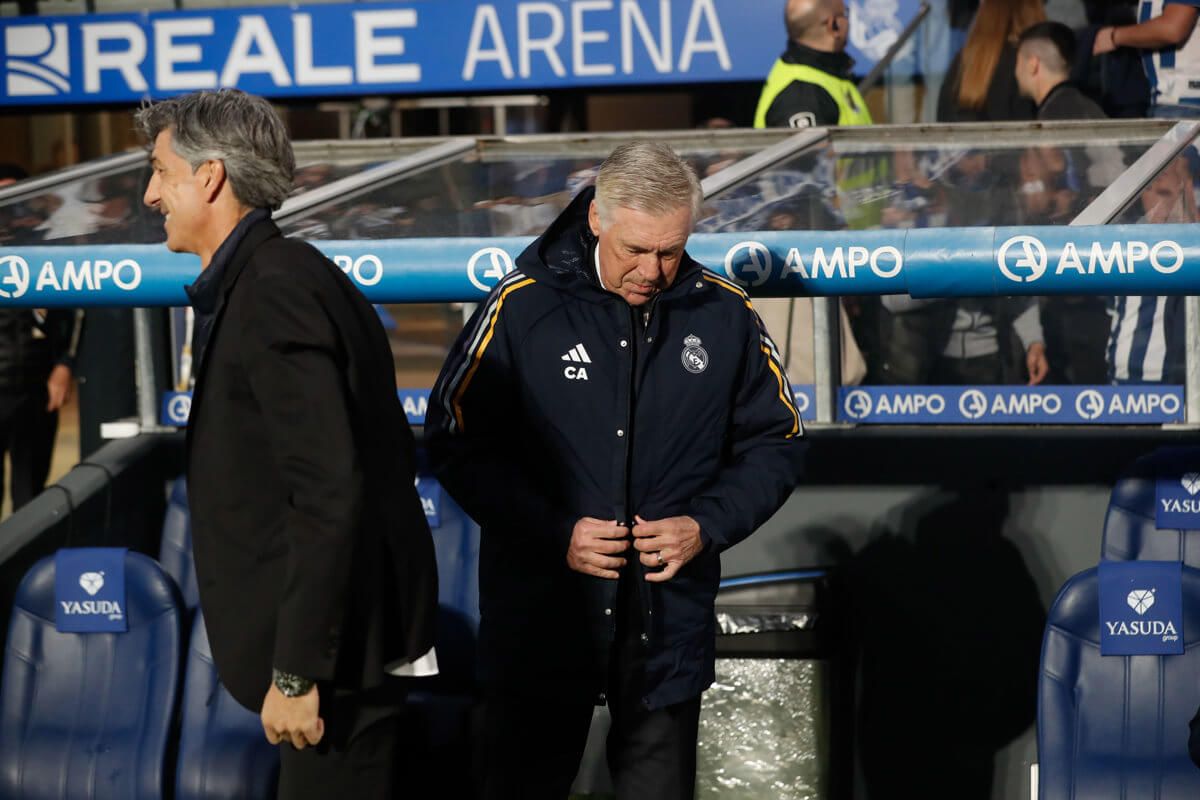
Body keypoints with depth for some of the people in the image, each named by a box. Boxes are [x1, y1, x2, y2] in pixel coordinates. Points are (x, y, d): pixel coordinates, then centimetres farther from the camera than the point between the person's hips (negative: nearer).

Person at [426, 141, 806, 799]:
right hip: (540, 616, -2)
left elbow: (774, 443, 8)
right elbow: (456, 443, -5)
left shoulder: (724, 314, -1)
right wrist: (555, 533, -14)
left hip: (670, 622, 2)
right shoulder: (522, 306, -9)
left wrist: (708, 525, -9)